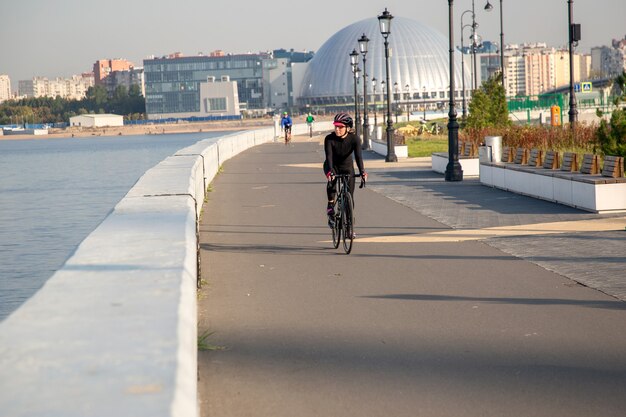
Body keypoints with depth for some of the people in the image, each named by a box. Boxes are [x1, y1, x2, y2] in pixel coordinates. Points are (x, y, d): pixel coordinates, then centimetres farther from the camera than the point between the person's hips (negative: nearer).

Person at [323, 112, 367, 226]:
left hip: (347, 167, 1)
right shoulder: (329, 139, -24)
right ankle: (330, 206, -21)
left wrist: (362, 172, -48)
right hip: (332, 166, -1)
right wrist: (330, 171, -52)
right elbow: (329, 156, -35)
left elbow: (358, 156, -33)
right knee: (332, 179, -36)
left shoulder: (354, 139, -23)